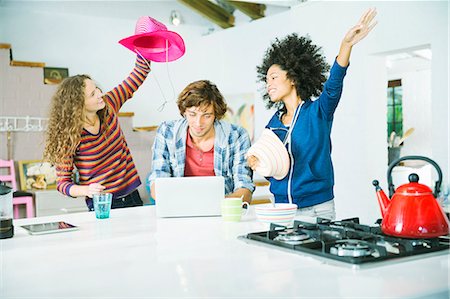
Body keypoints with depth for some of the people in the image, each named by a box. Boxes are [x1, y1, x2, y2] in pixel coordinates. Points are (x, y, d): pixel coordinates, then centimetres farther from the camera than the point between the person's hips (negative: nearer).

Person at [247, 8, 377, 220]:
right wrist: (255, 162, -6)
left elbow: (333, 85, -23)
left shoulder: (318, 111, -3)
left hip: (317, 208, -4)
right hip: (281, 208, 4)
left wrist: (347, 44, -36)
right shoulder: (273, 123, 10)